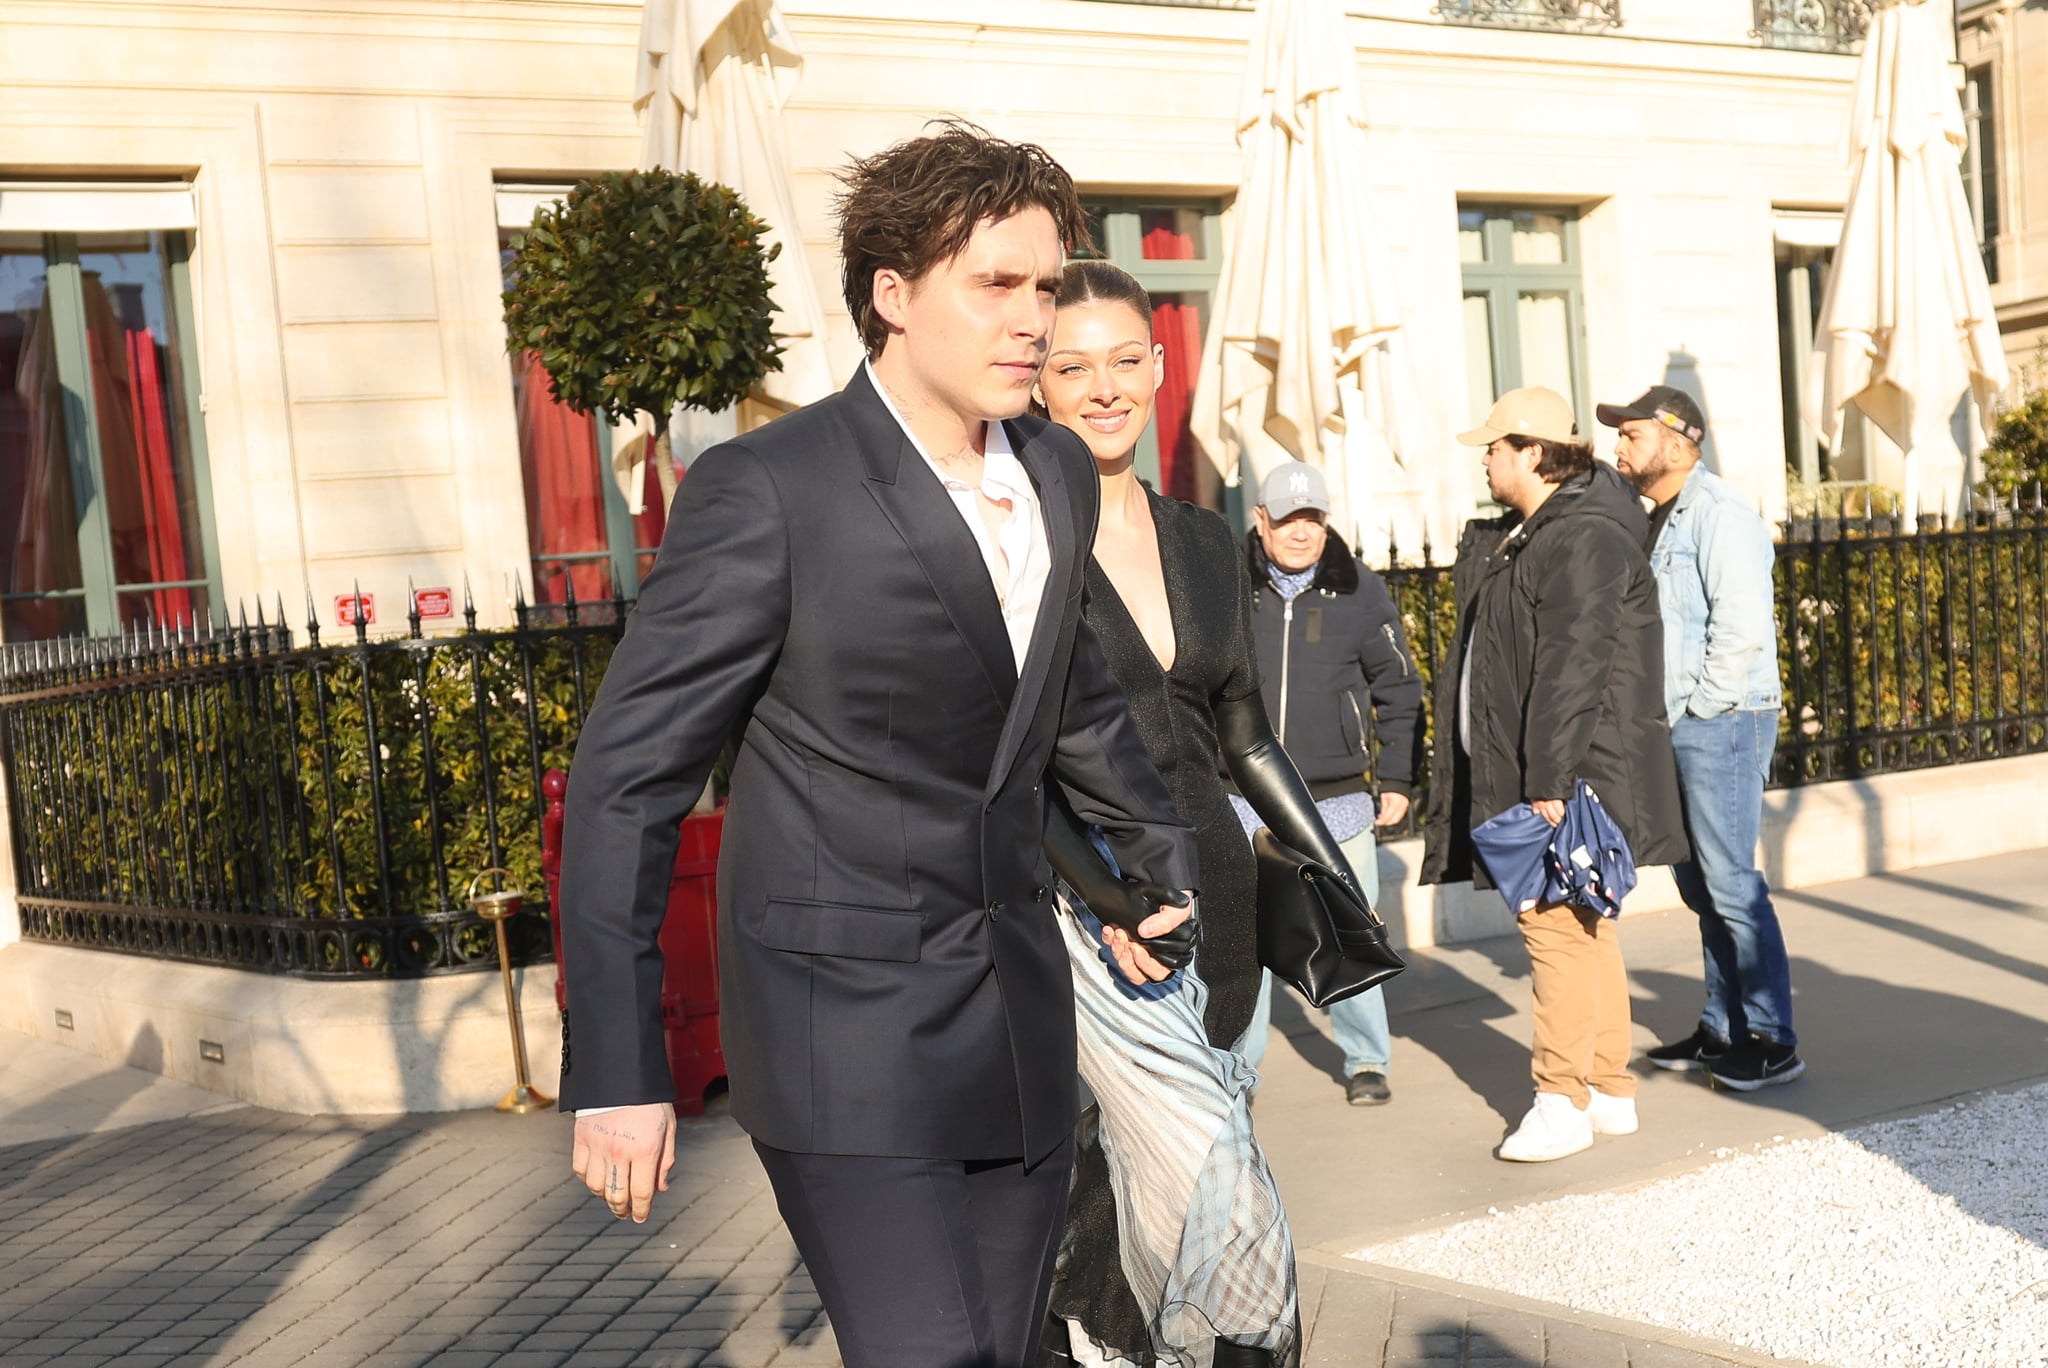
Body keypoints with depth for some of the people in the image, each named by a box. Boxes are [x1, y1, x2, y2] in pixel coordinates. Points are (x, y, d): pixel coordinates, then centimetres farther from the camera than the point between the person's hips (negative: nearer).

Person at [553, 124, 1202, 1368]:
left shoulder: (1061, 475, 6)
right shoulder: (767, 491, -14)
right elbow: (628, 780, -11)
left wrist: (1168, 856, 34)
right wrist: (617, 1072, -12)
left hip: (1019, 1025, 6)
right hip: (844, 1032, -6)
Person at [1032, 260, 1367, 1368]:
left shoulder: (1205, 542, 11)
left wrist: (1329, 868, 8)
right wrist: (1107, 886, -20)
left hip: (1215, 897, 6)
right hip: (1087, 904, -5)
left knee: (1135, 1168, 14)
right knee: (1217, 1194, -11)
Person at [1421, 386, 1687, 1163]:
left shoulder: (1583, 540, -15)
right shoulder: (1520, 538, 17)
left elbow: (1571, 669, -23)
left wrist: (1550, 780, -26)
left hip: (1568, 779, -10)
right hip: (1533, 775, 10)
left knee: (1556, 924, -8)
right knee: (1584, 927, 14)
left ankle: (1563, 1102, -1)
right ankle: (1611, 1090, 23)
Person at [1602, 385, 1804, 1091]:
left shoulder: (1719, 514, -13)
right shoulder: (1662, 520, 17)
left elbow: (1742, 626, -22)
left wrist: (1700, 708, -15)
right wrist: (1665, 717, 12)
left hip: (1721, 723, -10)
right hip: (1678, 728, 10)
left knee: (1731, 883, -7)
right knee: (1699, 882, 14)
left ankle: (1772, 1041, 2)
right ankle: (1723, 1029, 24)